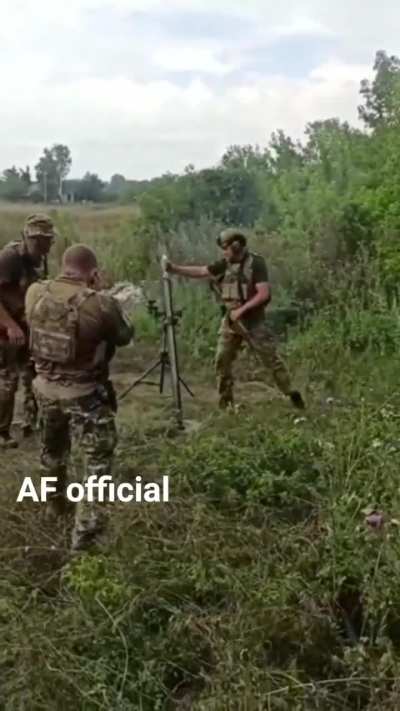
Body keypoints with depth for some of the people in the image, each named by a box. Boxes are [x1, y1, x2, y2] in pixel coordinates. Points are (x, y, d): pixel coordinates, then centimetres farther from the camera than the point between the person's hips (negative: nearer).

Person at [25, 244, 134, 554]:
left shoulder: (35, 293, -7)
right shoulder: (101, 304, -22)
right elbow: (124, 337, -3)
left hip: (45, 387, 6)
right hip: (85, 394, -6)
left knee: (52, 449, 27)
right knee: (98, 459, 7)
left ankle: (55, 503, 49)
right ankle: (86, 533, 6)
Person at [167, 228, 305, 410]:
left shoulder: (256, 263, -12)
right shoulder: (225, 264, 5)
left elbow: (264, 294, -19)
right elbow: (200, 272, 3)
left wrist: (241, 309, -21)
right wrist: (174, 268, -7)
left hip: (252, 320, -6)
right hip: (230, 319, 6)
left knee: (271, 358, -3)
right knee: (222, 360, 3)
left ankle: (291, 393, 8)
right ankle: (225, 401, 14)